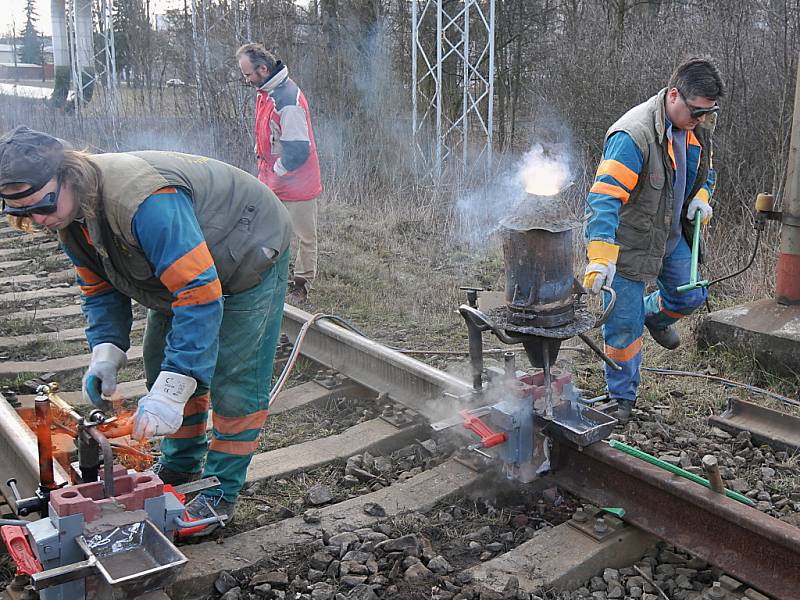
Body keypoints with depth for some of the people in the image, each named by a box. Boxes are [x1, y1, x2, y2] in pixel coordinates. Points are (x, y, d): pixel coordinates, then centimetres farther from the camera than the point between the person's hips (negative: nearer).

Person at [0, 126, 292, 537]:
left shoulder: (143, 201, -42)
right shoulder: (71, 211, -11)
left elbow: (198, 294, -44)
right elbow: (99, 288, 2)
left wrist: (171, 392, -45)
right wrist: (105, 352, -16)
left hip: (249, 253, -9)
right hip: (183, 266, 9)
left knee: (233, 380, -10)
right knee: (163, 364, 12)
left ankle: (221, 490, 5)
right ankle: (179, 467, 29)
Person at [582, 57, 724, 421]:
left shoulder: (697, 126, -2)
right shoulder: (634, 135, -30)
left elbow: (704, 168, 20)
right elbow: (605, 197, -38)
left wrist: (702, 196, -2)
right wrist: (601, 258, -47)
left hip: (672, 235, 7)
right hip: (629, 243, -7)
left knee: (690, 297, 21)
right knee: (623, 327, 1)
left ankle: (654, 315, 55)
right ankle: (622, 397, 21)